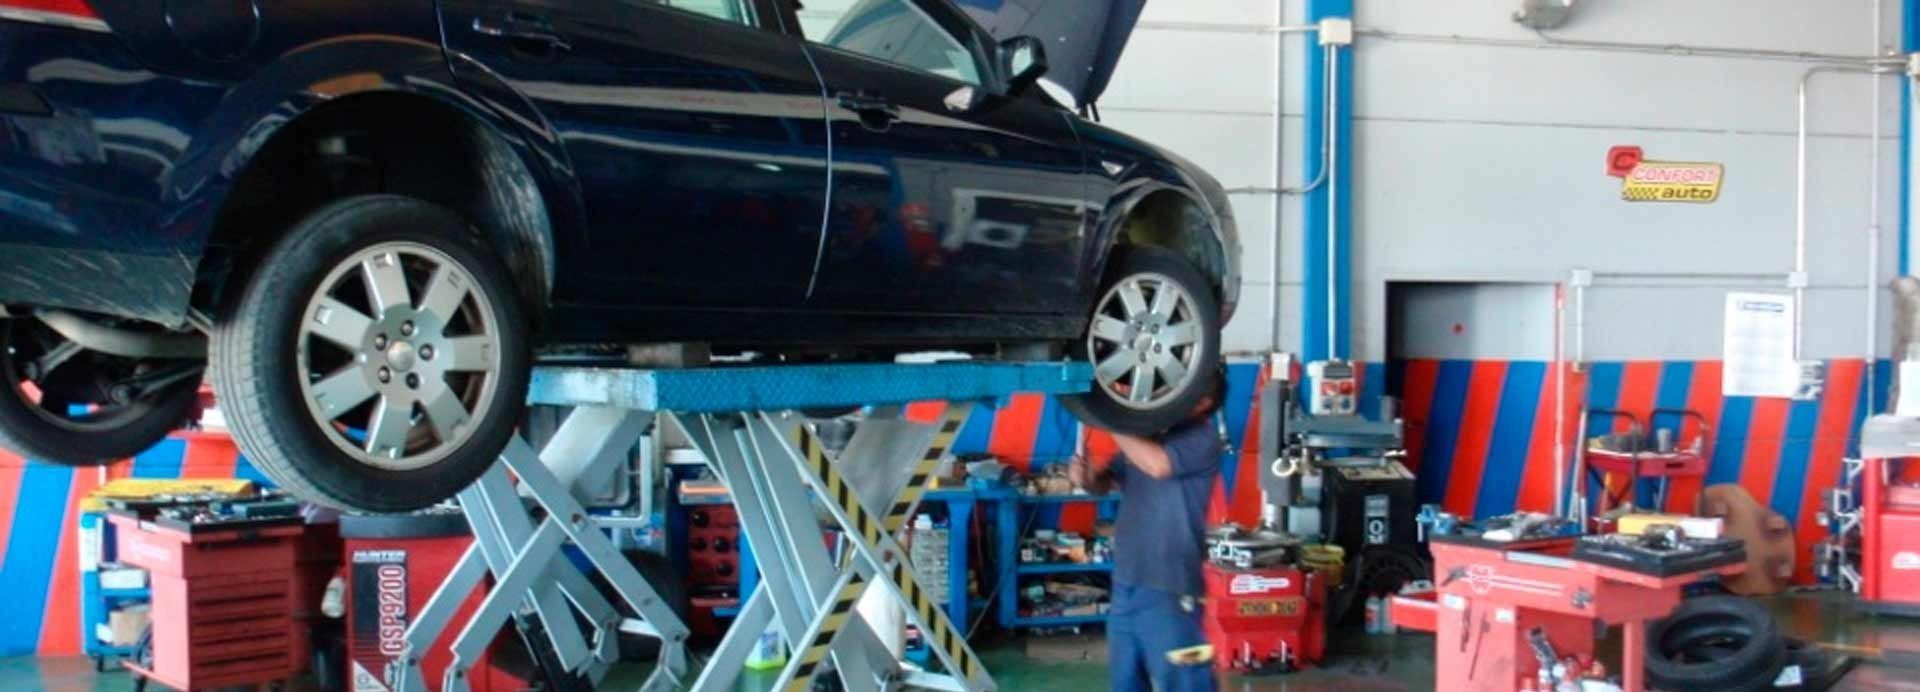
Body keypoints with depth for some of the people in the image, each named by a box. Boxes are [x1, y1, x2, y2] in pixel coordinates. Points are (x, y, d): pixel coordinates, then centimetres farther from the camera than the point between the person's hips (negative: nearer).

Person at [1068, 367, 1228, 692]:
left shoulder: (1203, 440, -10)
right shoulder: (1148, 433, 14)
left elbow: (1158, 464, -28)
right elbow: (1106, 481, 20)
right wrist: (1086, 476, -4)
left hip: (1167, 587, -8)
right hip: (1126, 581, 8)